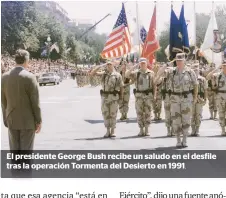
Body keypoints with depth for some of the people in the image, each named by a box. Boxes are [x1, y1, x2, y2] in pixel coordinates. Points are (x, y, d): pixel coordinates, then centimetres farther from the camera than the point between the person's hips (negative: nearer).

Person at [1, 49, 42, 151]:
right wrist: (38, 121, -3)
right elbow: (35, 102, -12)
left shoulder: (5, 77, 0)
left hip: (12, 120, 4)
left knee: (14, 150, 11)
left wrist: (6, 120, 15)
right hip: (27, 121, -4)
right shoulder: (30, 77, -15)